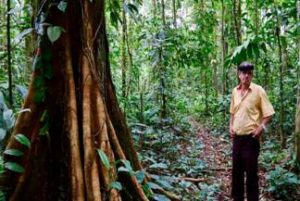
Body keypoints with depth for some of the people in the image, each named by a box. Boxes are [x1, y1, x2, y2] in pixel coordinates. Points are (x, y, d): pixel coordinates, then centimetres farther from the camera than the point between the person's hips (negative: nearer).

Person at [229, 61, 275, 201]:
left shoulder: (258, 90, -9)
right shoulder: (235, 91, 8)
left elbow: (269, 113, -8)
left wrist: (261, 127, -20)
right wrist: (231, 125, 6)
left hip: (251, 137, -6)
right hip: (237, 136, 6)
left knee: (251, 171, 2)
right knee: (236, 170, 15)